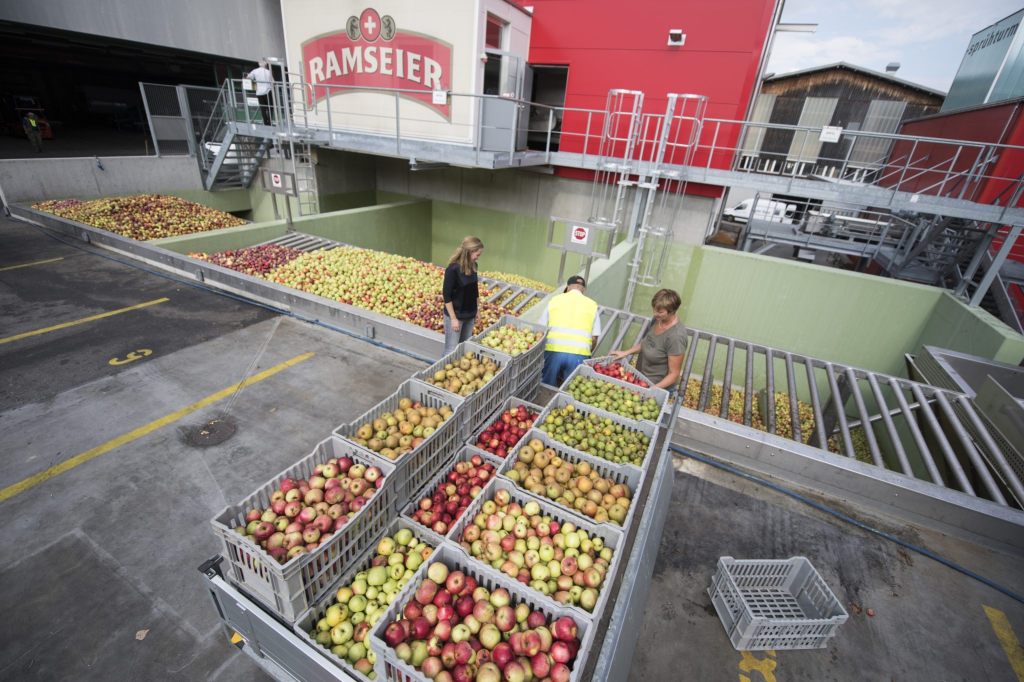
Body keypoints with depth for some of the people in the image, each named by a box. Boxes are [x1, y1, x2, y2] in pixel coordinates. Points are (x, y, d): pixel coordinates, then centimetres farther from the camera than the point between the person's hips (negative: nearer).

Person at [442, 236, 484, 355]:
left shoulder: (473, 266, 0)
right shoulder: (453, 269, -20)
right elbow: (446, 295, -17)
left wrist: (475, 311, 15)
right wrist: (453, 318, -16)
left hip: (469, 315, 7)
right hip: (455, 314, -7)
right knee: (451, 351, 2)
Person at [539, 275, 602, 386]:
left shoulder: (555, 300, 10)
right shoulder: (592, 305, 9)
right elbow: (594, 338, 3)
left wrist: (544, 349, 23)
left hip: (553, 351, 1)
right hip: (579, 354, 0)